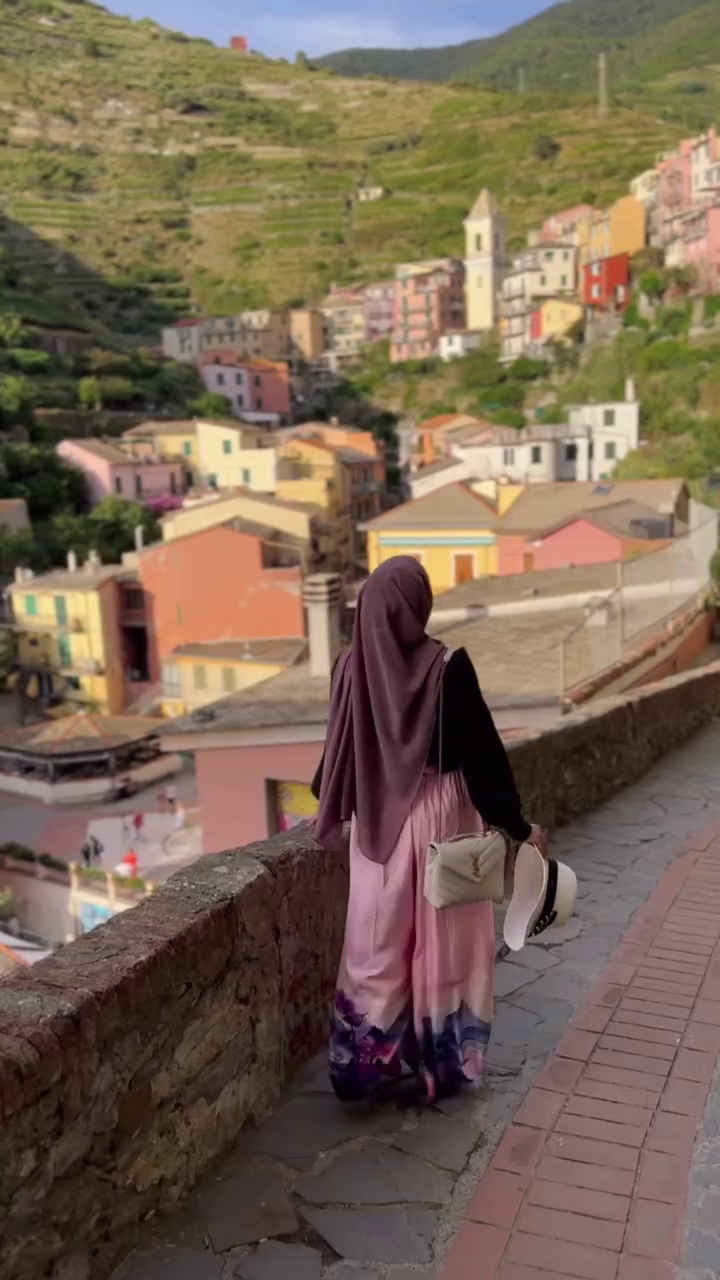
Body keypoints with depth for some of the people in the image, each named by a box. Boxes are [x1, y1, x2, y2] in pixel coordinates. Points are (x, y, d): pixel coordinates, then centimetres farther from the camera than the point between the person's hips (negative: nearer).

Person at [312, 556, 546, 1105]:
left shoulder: (352, 668, -5)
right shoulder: (449, 666, -17)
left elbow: (340, 748, 6)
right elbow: (482, 750, -14)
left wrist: (332, 807, 24)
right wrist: (519, 824, -5)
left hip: (378, 819, 4)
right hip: (440, 815, -3)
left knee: (379, 941, 16)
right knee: (442, 939, 12)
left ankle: (364, 1059, 25)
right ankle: (441, 1061, 24)